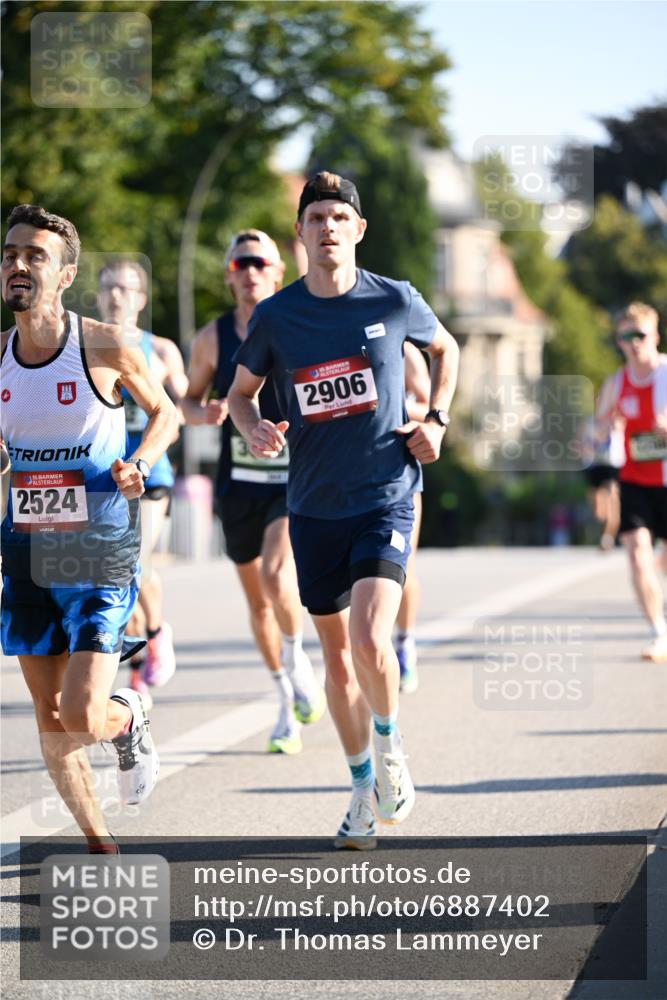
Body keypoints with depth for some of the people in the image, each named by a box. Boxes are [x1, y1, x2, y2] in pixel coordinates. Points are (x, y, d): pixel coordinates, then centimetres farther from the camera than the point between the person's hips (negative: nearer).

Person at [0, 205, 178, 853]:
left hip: (102, 554, -4)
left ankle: (128, 718, 24)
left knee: (81, 717, -13)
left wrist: (140, 464, -12)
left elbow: (163, 412, 6)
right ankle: (98, 845, 25)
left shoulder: (105, 347, -11)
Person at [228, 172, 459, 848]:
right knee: (336, 654, 10)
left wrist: (436, 420, 3)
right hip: (314, 506, 2)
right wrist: (253, 428, -10)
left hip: (387, 495, -2)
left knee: (370, 641, -20)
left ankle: (390, 746, 9)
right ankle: (365, 789, 27)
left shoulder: (395, 301, -4)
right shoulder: (275, 316, -2)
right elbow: (242, 391, 12)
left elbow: (444, 348, 16)